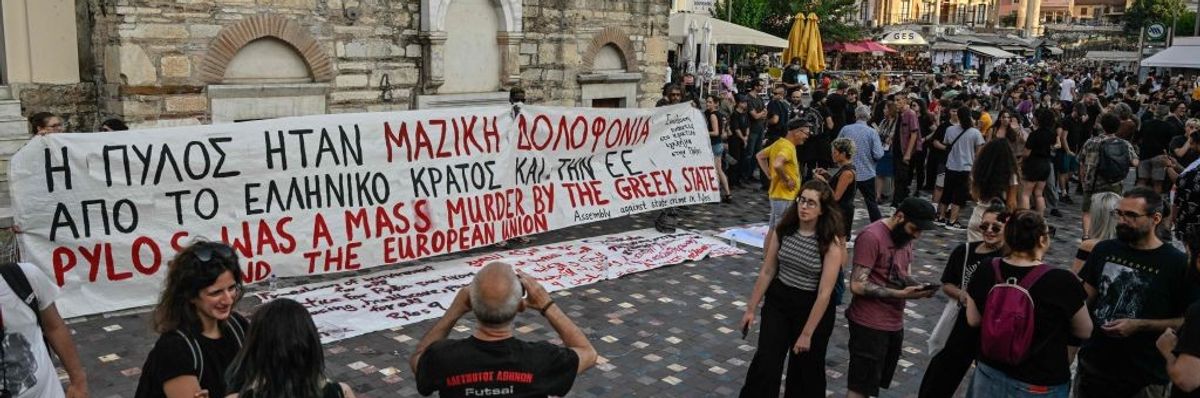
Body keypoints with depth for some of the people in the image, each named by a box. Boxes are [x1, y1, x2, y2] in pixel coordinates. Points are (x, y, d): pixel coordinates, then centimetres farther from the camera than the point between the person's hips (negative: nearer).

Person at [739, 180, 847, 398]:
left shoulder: (831, 242, -19)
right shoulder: (784, 229, -7)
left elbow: (825, 293, -19)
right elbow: (767, 271, 1)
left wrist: (807, 334, -18)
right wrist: (751, 308, 4)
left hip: (812, 307, -2)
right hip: (778, 301, 3)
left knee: (805, 369, 15)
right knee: (765, 363, -2)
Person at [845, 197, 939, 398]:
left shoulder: (904, 236, 8)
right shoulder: (871, 236, -19)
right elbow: (858, 285, -22)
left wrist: (918, 285, -6)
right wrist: (901, 294, -24)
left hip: (895, 323, 8)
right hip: (870, 324, -8)